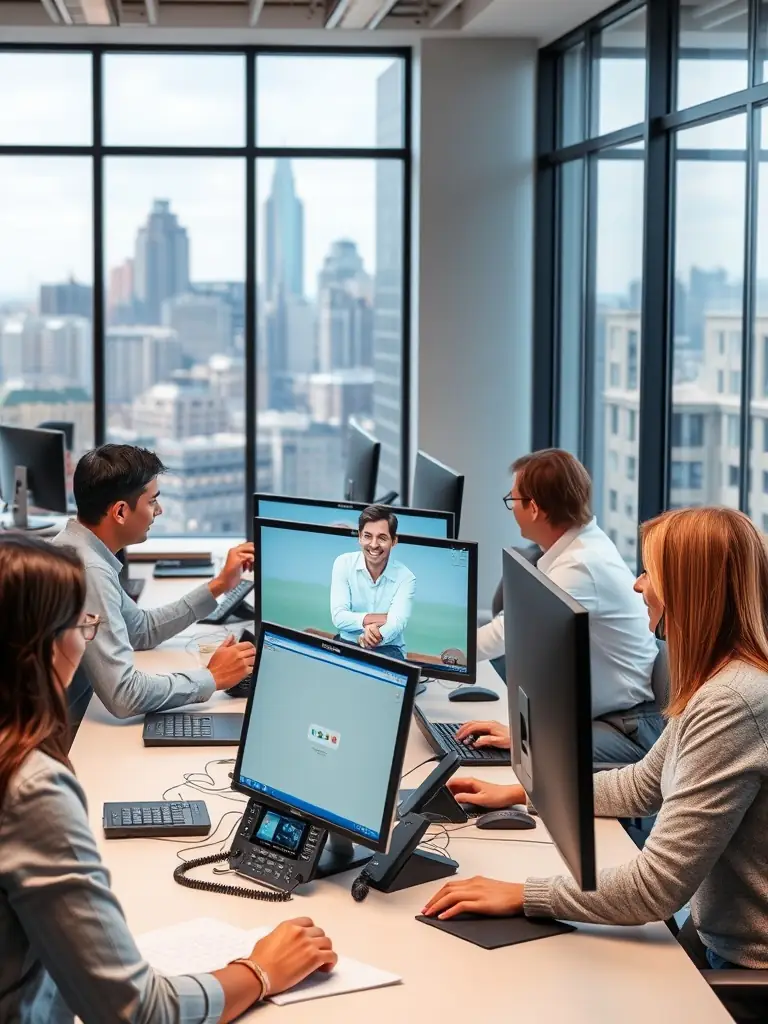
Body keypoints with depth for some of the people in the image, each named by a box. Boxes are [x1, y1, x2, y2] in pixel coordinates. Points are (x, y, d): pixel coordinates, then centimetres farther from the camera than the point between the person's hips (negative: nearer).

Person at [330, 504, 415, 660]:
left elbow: (396, 624, -23)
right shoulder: (344, 564, -5)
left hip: (387, 649, -1)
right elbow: (338, 617, -14)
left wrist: (377, 636, -46)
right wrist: (381, 618, -22)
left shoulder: (405, 578, -8)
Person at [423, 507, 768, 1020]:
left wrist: (522, 895, -20)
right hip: (724, 942, 9)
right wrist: (518, 792, 19)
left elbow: (656, 887, -28)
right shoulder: (721, 680, 7)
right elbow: (644, 785, 20)